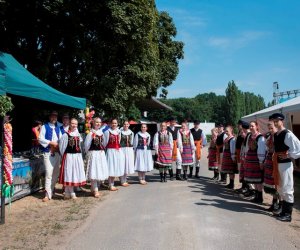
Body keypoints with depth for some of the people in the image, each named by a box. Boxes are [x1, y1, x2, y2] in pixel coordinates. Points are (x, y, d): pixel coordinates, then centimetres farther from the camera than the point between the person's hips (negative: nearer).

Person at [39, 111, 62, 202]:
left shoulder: (58, 128, 19)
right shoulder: (44, 127, 3)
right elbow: (40, 139, -7)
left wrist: (58, 145, -7)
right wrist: (51, 143, -13)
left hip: (57, 152, 6)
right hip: (48, 152, -6)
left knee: (56, 173, 10)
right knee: (49, 173, -12)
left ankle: (51, 190, 24)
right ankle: (48, 194, -9)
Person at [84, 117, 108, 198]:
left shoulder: (101, 133, 10)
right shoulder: (91, 133, -11)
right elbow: (86, 145, -8)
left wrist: (102, 150, 13)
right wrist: (87, 153, 0)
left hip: (101, 154, 7)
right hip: (93, 154, -7)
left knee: (100, 171, 10)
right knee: (94, 172, -3)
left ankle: (94, 188, 25)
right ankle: (95, 190, 6)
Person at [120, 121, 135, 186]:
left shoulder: (131, 133, 10)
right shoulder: (120, 132, -5)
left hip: (130, 150, 5)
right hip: (122, 149, -5)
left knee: (129, 164, 8)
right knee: (123, 164, -2)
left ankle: (125, 180, 21)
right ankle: (122, 181, 7)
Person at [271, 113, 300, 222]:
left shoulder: (288, 134, -15)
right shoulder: (275, 135, 10)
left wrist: (290, 156, -15)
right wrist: (274, 156, 11)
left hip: (285, 164, -9)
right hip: (277, 164, 9)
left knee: (287, 189, -1)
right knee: (280, 189, 17)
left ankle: (288, 214, 9)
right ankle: (284, 210, 31)